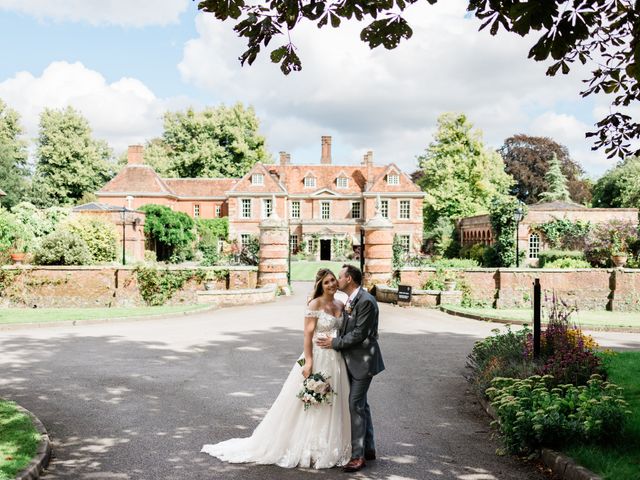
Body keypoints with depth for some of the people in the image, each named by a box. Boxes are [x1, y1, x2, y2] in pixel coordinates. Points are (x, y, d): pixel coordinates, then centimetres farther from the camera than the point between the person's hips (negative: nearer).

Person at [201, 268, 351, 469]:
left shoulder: (341, 305, 9)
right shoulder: (315, 304, -10)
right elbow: (308, 334, -13)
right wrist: (308, 362, -19)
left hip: (336, 361, 7)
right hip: (317, 359, -7)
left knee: (332, 406, 12)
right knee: (310, 405, 2)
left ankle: (329, 450, 24)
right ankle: (305, 450, 14)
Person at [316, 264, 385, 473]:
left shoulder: (366, 301, -20)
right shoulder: (351, 300, 10)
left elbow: (359, 334, -21)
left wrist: (334, 343, -14)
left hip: (363, 360, -10)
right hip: (353, 360, 10)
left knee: (356, 405, -7)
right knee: (360, 404, 15)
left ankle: (358, 455, 0)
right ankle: (368, 448, 25)